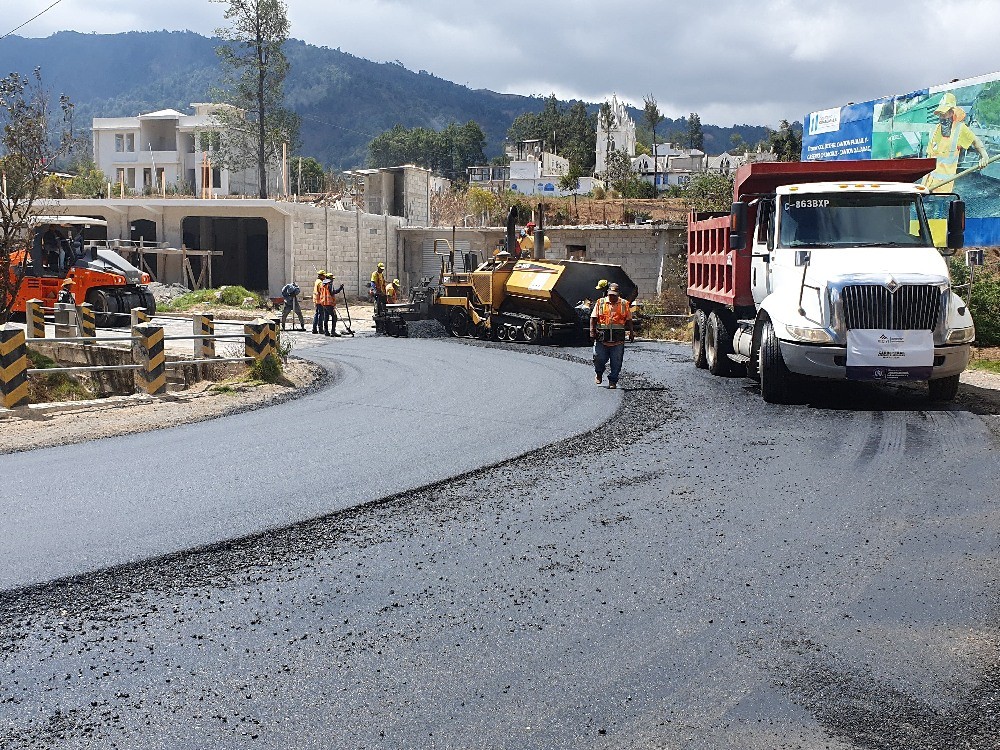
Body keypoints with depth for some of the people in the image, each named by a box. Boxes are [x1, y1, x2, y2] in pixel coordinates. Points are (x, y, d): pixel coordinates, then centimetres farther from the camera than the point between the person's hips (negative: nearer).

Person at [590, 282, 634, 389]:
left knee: (616, 362, 1)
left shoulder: (624, 304, 9)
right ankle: (599, 374, 28)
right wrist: (592, 331, -4)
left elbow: (629, 320, 13)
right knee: (599, 358, -1)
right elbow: (593, 318, 6)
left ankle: (613, 381, 11)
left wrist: (631, 332, 5)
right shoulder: (600, 303, 7)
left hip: (618, 340, 0)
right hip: (602, 338, 0)